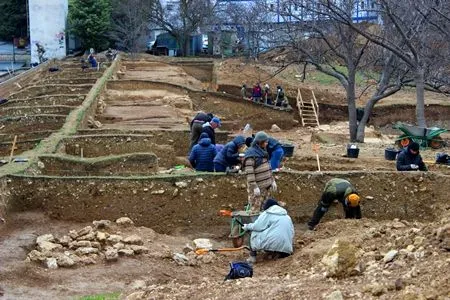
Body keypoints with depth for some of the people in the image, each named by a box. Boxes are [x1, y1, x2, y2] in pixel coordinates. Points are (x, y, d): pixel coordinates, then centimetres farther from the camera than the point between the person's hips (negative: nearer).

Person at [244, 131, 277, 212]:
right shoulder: (250, 154, -15)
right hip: (257, 187, -9)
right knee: (255, 209, -6)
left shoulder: (262, 152, 12)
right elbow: (249, 173, -19)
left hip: (266, 186, 9)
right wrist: (254, 187, -22)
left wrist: (272, 180, 17)